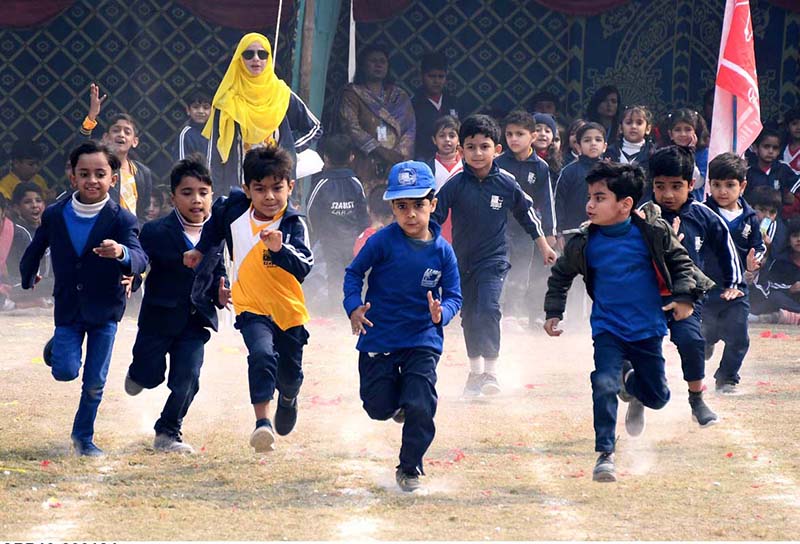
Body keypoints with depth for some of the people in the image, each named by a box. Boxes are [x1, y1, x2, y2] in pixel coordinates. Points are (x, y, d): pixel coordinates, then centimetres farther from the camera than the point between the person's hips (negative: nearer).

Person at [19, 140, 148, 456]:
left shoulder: (121, 220, -15)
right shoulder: (55, 215, -7)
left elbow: (140, 260, -29)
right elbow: (36, 249, 13)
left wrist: (122, 253, -51)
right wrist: (28, 278, 24)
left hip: (104, 311, -1)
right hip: (68, 308, 1)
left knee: (94, 383, 4)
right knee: (66, 371, -11)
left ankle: (83, 435, 25)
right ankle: (57, 347, 24)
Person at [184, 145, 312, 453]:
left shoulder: (293, 225, -17)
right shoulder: (235, 210, -7)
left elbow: (303, 267, -30)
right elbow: (216, 221, 18)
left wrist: (280, 249, -44)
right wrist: (201, 250, 21)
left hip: (289, 311, 0)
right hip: (251, 307, 0)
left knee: (290, 374, 16)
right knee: (262, 355, -28)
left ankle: (288, 398, 53)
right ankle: (262, 422, -31)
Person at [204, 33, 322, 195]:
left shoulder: (283, 96, 8)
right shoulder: (227, 101, 5)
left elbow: (315, 128, 18)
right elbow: (216, 152, 5)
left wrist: (285, 148, 5)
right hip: (235, 183, -1)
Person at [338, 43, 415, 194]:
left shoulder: (400, 96, 19)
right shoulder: (352, 93, 9)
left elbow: (410, 129, 10)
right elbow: (350, 127, -4)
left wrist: (400, 153, -9)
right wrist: (379, 150, -13)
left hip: (395, 165, 3)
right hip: (365, 164, -3)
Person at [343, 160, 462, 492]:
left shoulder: (442, 251, -6)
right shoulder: (383, 242, -11)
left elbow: (453, 295, -1)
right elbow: (354, 273, -1)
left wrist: (441, 312, -23)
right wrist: (353, 307, -17)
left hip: (423, 341, 0)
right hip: (378, 338, 0)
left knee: (420, 408, -10)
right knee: (379, 408, 4)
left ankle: (410, 467, 12)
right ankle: (399, 398, 41)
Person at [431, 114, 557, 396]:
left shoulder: (506, 184, -7)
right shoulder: (455, 185, -9)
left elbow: (527, 214, 7)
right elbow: (434, 216, -6)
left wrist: (544, 246, 15)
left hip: (493, 259, -2)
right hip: (463, 259, 2)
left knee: (488, 310, -20)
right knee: (469, 317, 13)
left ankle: (490, 372, -21)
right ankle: (475, 372, 28)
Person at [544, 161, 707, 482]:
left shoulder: (652, 233, -11)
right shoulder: (584, 242, -7)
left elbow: (680, 262, 4)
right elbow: (560, 275, 10)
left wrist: (685, 297, -8)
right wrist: (554, 313, 4)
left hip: (648, 330, 1)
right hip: (608, 329, -1)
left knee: (657, 397, 9)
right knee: (604, 386, -21)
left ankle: (632, 383, 45)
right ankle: (605, 454, -12)